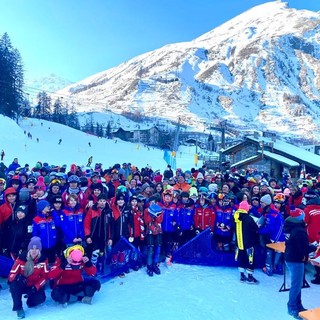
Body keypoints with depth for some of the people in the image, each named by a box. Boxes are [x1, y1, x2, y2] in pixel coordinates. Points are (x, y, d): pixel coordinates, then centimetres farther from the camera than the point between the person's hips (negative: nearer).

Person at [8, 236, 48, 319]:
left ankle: (30, 300, 17)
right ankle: (18, 308, -16)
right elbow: (12, 274, -15)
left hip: (35, 286, 1)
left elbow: (44, 276, -9)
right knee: (13, 284, -32)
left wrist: (36, 287, -21)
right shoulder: (21, 258, -18)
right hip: (22, 285, -1)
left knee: (40, 298, -22)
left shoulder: (43, 259, -14)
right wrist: (18, 277, -39)